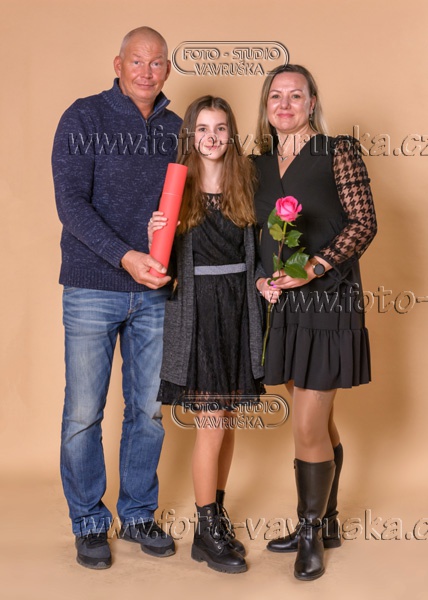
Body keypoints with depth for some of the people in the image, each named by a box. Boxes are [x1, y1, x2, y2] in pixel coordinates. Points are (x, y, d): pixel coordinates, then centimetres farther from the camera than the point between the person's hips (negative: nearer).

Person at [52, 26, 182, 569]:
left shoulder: (175, 130, 10)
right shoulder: (84, 118, -2)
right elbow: (70, 202, -12)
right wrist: (125, 256, -22)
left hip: (155, 293, 4)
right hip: (93, 290, -4)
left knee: (149, 410, 10)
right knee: (84, 412, 2)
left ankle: (138, 515, 26)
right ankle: (89, 524, 19)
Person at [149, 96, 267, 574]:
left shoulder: (246, 184, 7)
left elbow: (256, 249, 12)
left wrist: (263, 280, -6)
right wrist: (156, 238, -21)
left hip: (239, 308, 4)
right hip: (196, 310, -4)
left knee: (227, 418, 11)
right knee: (211, 423, -4)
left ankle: (217, 512, 28)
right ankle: (207, 533, 11)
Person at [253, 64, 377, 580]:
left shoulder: (338, 151, -3)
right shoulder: (259, 164, 12)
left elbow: (363, 222, -9)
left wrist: (313, 267, -19)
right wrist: (261, 278, -2)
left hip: (328, 301, -5)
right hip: (283, 305, 6)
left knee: (308, 427, -6)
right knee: (317, 421, 16)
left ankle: (311, 533, 13)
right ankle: (324, 524, 30)